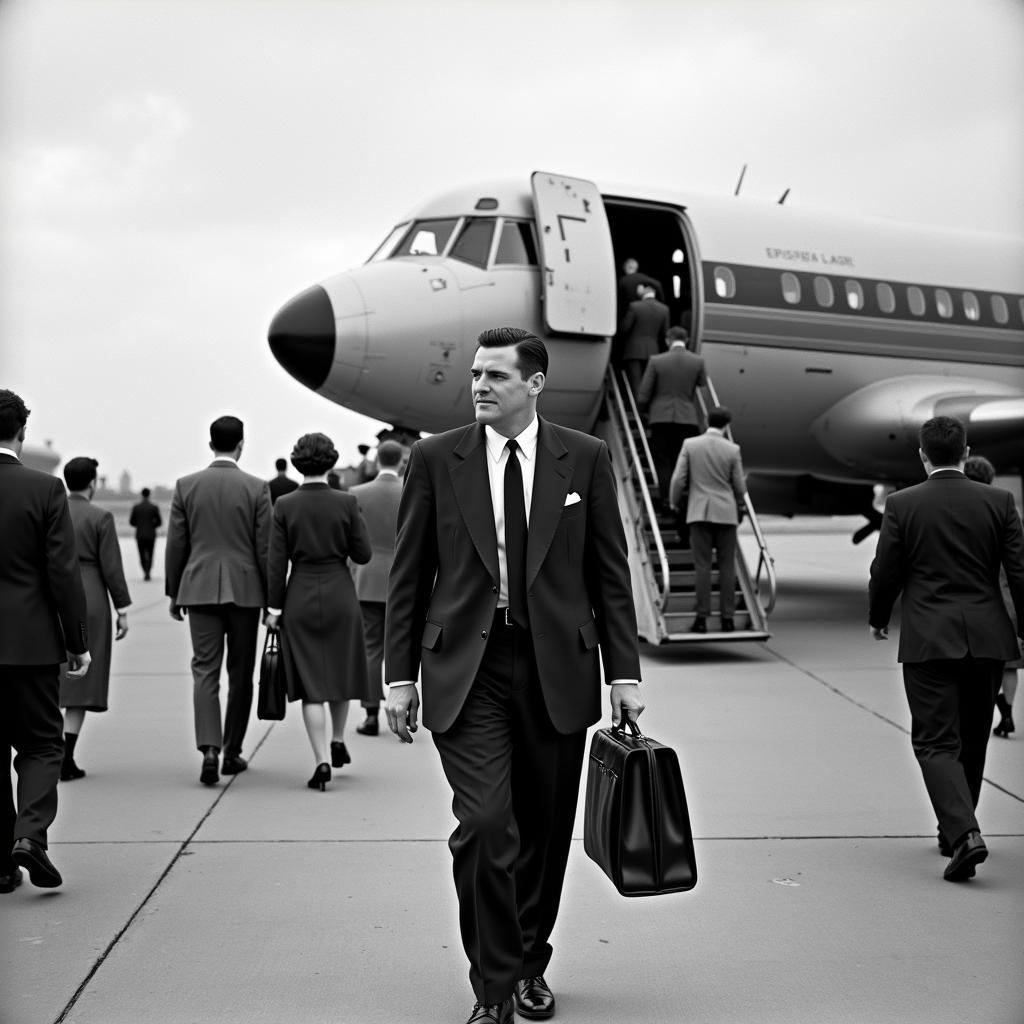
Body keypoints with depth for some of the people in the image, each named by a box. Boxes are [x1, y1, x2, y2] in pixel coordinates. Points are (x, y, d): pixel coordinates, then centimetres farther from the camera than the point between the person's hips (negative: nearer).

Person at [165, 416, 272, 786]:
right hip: (245, 590, -1)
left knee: (205, 670, 2)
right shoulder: (256, 487, -4)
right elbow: (265, 548, -3)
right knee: (240, 674, 10)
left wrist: (174, 593, 13)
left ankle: (210, 748, -15)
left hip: (200, 590, 1)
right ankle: (232, 752, 17)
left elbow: (175, 545, 3)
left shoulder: (186, 486, 1)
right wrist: (273, 598, 5)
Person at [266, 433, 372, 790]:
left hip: (300, 599, 0)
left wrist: (274, 607, 1)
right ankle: (338, 742, 33)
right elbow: (363, 554, -4)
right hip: (340, 596, 1)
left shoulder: (285, 505, -6)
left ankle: (322, 761, -2)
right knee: (341, 671, 21)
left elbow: (277, 561, -5)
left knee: (311, 684, 3)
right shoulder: (346, 502, -6)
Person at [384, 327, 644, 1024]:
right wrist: (399, 675, 1)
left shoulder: (585, 458, 3)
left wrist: (624, 673, 1)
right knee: (484, 825, -11)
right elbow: (408, 577, 4)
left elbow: (610, 574, 5)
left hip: (557, 667, 1)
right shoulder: (436, 459, 2)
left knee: (545, 832, 11)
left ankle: (530, 966, 32)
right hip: (466, 668, -1)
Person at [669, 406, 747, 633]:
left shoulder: (690, 444, -3)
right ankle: (728, 618, 4)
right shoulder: (733, 450, -3)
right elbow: (739, 486, 2)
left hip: (699, 512, 0)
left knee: (702, 565, 0)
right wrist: (739, 504, 24)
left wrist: (674, 503, 14)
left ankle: (702, 618, -3)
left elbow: (678, 479, -3)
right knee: (727, 566, 5)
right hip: (726, 513, 0)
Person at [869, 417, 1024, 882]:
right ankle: (955, 830, 30)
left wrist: (878, 619, 17)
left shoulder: (902, 504, -4)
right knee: (972, 742, 17)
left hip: (928, 640, -3)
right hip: (986, 638, 3)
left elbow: (885, 573, 0)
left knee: (936, 742, -1)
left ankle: (963, 832, -20)